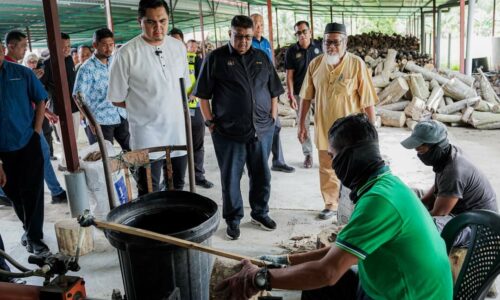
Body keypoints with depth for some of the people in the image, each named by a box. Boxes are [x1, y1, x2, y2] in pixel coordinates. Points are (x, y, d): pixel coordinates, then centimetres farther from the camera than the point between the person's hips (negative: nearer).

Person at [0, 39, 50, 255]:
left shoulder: (21, 73, -4)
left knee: (32, 192, 2)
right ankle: (29, 229, 34)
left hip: (28, 144, -1)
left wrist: (37, 130, -3)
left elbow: (40, 100, 7)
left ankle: (34, 237, 15)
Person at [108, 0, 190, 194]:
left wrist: (170, 105, 3)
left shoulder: (179, 47, 3)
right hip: (147, 139, -5)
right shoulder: (127, 54, -13)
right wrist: (144, 106, -2)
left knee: (177, 191, 18)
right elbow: (117, 99, -6)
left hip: (179, 134, 5)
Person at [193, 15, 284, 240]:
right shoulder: (216, 58, -1)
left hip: (262, 130, 4)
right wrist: (211, 124, -5)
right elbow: (202, 95, -1)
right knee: (230, 178, 6)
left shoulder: (262, 58, 10)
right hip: (228, 132, -3)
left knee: (262, 175, 13)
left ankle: (260, 213, 32)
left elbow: (274, 92, 15)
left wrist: (272, 119, 7)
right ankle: (233, 220, 22)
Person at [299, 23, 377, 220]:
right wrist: (301, 124, 5)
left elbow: (368, 100, -10)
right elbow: (306, 97, 5)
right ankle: (330, 205, 34)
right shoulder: (315, 64, -2)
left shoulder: (357, 65, -13)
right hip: (324, 128, 3)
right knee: (327, 170, 15)